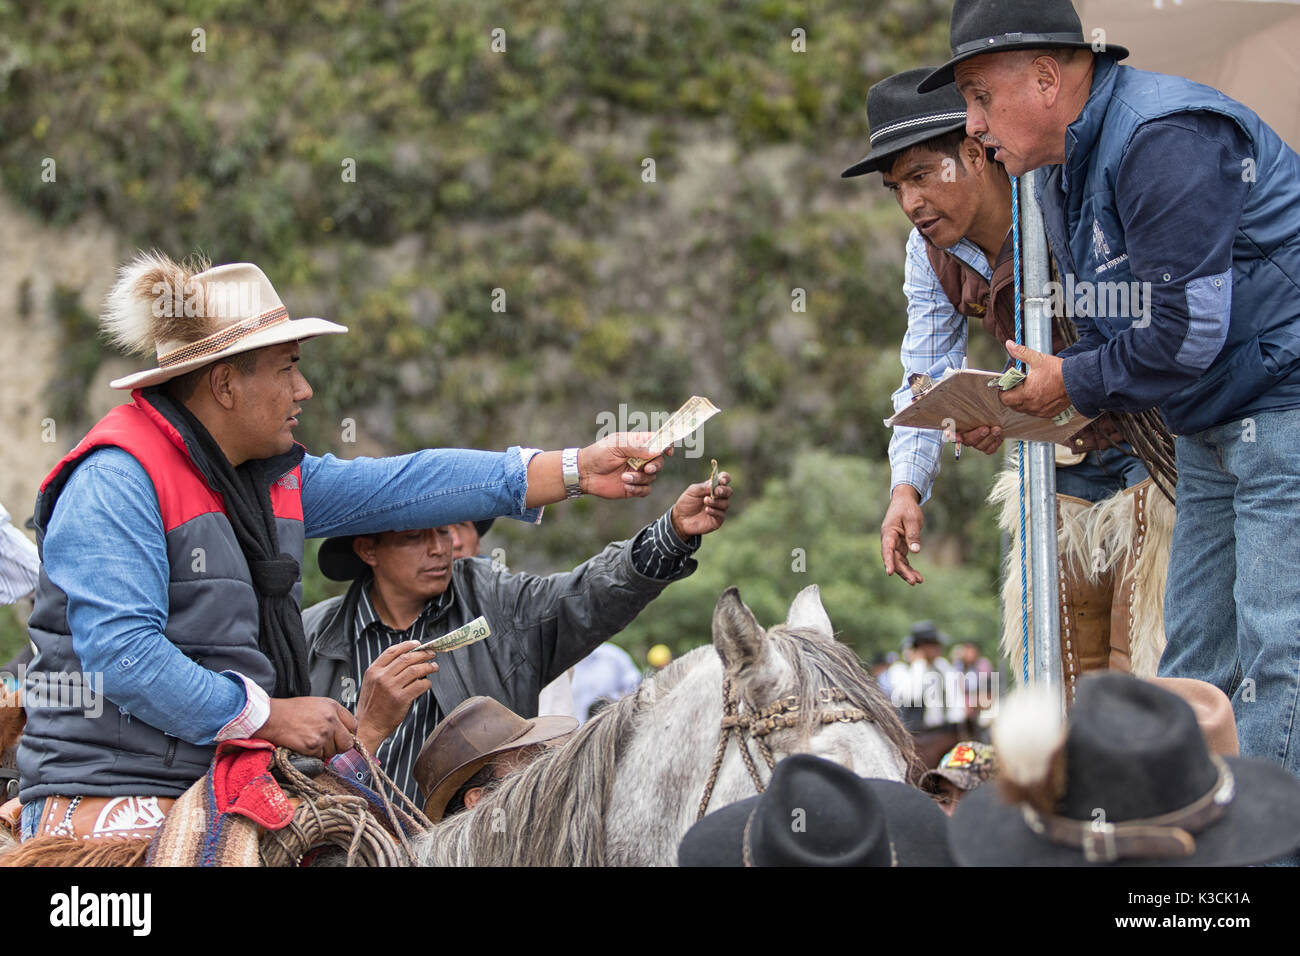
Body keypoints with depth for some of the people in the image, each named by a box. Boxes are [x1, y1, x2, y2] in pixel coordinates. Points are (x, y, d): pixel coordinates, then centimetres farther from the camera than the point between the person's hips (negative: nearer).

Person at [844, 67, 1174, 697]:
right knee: (1051, 675, 6)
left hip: (1149, 450, -7)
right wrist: (907, 488, -14)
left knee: (1143, 671, -12)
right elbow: (925, 379, 3)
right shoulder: (931, 251, 0)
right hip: (1062, 467, 7)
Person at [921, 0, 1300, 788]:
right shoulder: (1064, 168, 12)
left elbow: (1187, 332, -24)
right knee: (1194, 667, 9)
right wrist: (1017, 400, 2)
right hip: (1214, 425, 11)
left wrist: (1072, 383, -10)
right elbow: (1108, 324, 19)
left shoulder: (1162, 139, -20)